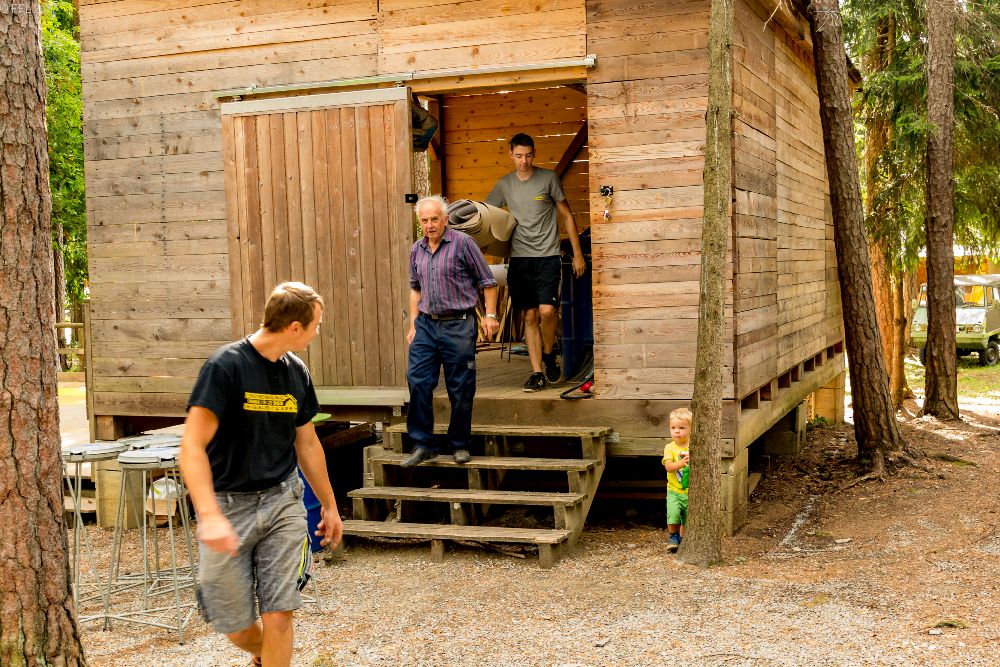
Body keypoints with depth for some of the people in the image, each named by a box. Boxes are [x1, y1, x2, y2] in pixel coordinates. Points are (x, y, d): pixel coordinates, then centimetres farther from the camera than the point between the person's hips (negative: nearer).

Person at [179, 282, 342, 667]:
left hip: (282, 504, 4)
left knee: (278, 616, -5)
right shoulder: (226, 366, -15)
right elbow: (192, 447, -20)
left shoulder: (297, 374, 5)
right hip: (229, 506, -4)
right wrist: (209, 516, -32)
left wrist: (329, 505, 24)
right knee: (237, 629, 7)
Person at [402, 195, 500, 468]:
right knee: (418, 383, -2)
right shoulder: (416, 250, 10)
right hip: (426, 324, 5)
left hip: (458, 325, -5)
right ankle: (422, 445, 6)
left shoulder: (463, 243, -6)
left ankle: (459, 445, 15)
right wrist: (413, 324, 15)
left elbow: (487, 281, -2)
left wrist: (490, 315, -8)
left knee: (461, 389, 2)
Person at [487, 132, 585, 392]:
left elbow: (566, 215, 5)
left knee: (546, 311, -17)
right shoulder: (504, 184, 9)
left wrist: (577, 253, 3)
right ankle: (537, 373, 7)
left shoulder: (549, 178, 0)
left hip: (547, 256, -3)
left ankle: (549, 356, 10)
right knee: (530, 317, 3)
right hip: (520, 258, 3)